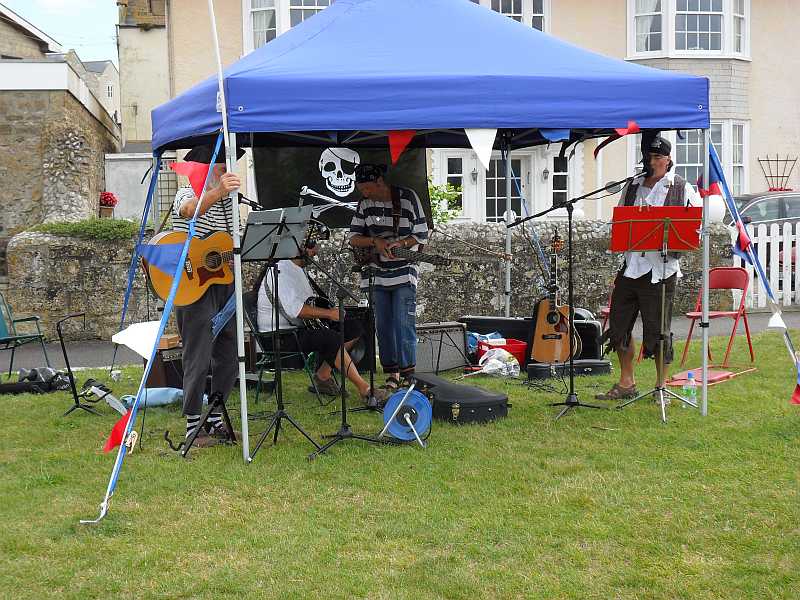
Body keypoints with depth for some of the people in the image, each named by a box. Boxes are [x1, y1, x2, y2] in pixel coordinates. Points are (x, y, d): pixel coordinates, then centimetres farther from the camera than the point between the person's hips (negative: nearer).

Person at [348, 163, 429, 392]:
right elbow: (353, 238, 2)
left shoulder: (408, 198, -6)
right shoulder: (365, 204, 4)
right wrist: (375, 241, -16)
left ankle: (408, 374, -1)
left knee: (404, 324, -9)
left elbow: (421, 236, -4)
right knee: (383, 326, 6)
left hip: (404, 272, -4)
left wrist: (400, 243, -22)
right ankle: (391, 374, 16)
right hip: (377, 274, 4)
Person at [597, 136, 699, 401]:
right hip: (631, 264, 5)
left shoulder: (682, 188, 1)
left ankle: (661, 386, 16)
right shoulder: (632, 186, 14)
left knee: (658, 328, 0)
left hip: (661, 267, -5)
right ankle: (626, 383, 21)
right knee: (619, 323, 7)